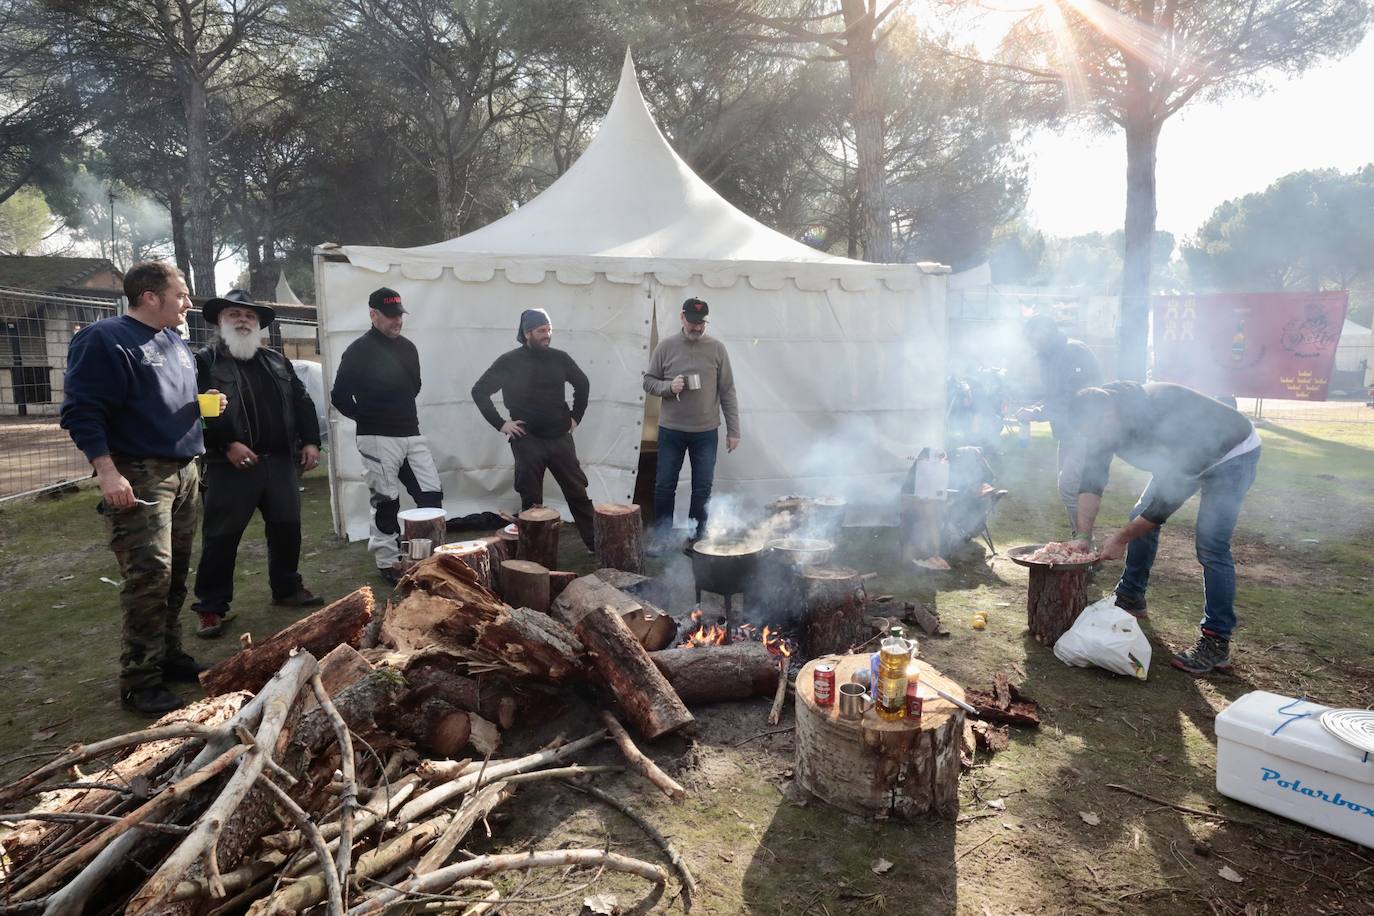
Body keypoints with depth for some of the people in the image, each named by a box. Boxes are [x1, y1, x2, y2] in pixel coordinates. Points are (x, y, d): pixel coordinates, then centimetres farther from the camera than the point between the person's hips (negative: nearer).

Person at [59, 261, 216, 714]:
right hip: (139, 476, -8)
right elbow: (81, 412, -14)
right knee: (148, 576, -10)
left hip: (185, 472, 8)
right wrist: (107, 471, -22)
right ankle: (139, 681, -1)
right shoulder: (104, 340, -10)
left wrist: (207, 403, 7)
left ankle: (168, 654, 25)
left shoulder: (177, 343, 16)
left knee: (175, 573, 13)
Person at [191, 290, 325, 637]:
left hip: (280, 461, 5)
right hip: (230, 465, -5)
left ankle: (287, 588, 30)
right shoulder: (204, 361, -2)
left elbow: (302, 401, 16)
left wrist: (309, 441, 5)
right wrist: (227, 444, -19)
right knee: (221, 537, 0)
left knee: (287, 528, 13)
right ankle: (211, 606, 11)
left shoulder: (278, 362, 16)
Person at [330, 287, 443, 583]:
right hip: (377, 439, -6)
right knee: (386, 502, 1)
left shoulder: (408, 348, 10)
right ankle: (388, 562, 14)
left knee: (432, 494, 3)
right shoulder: (359, 351, -9)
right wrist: (368, 419, 4)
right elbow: (340, 397, -6)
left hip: (412, 434, 6)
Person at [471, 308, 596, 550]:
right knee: (532, 501, 4)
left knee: (578, 493, 6)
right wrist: (500, 423, -8)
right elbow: (479, 391, -3)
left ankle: (595, 542, 15)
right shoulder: (509, 361, -6)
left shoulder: (559, 358, 4)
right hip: (527, 440, -3)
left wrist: (576, 417, 12)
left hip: (560, 438, 3)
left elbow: (582, 383, 20)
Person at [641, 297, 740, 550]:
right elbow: (649, 381, 3)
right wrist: (669, 387, -18)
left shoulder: (717, 349, 0)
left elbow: (727, 392, 1)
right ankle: (660, 537, 20)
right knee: (664, 486, 6)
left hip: (706, 432, 0)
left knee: (703, 488, 8)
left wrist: (733, 430, 0)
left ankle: (696, 537, 22)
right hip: (671, 430, 0)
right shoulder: (666, 346, 0)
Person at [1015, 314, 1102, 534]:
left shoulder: (1074, 352, -16)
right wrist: (1032, 411, 1)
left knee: (1069, 487, -15)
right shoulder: (1048, 358, 14)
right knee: (1068, 487, 13)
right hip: (1068, 433, 10)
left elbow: (1074, 398, -23)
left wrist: (1037, 413, -22)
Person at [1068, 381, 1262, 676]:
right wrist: (1083, 538, -20)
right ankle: (1130, 598, 24)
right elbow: (1091, 480, -14)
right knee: (1141, 517, 7)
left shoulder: (1162, 419, -42)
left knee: (1210, 545, -17)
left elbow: (1170, 496, -34)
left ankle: (1217, 643, -9)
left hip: (1232, 454, -7)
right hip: (1188, 455, 8)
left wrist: (1122, 538, -27)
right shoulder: (1102, 419, -19)